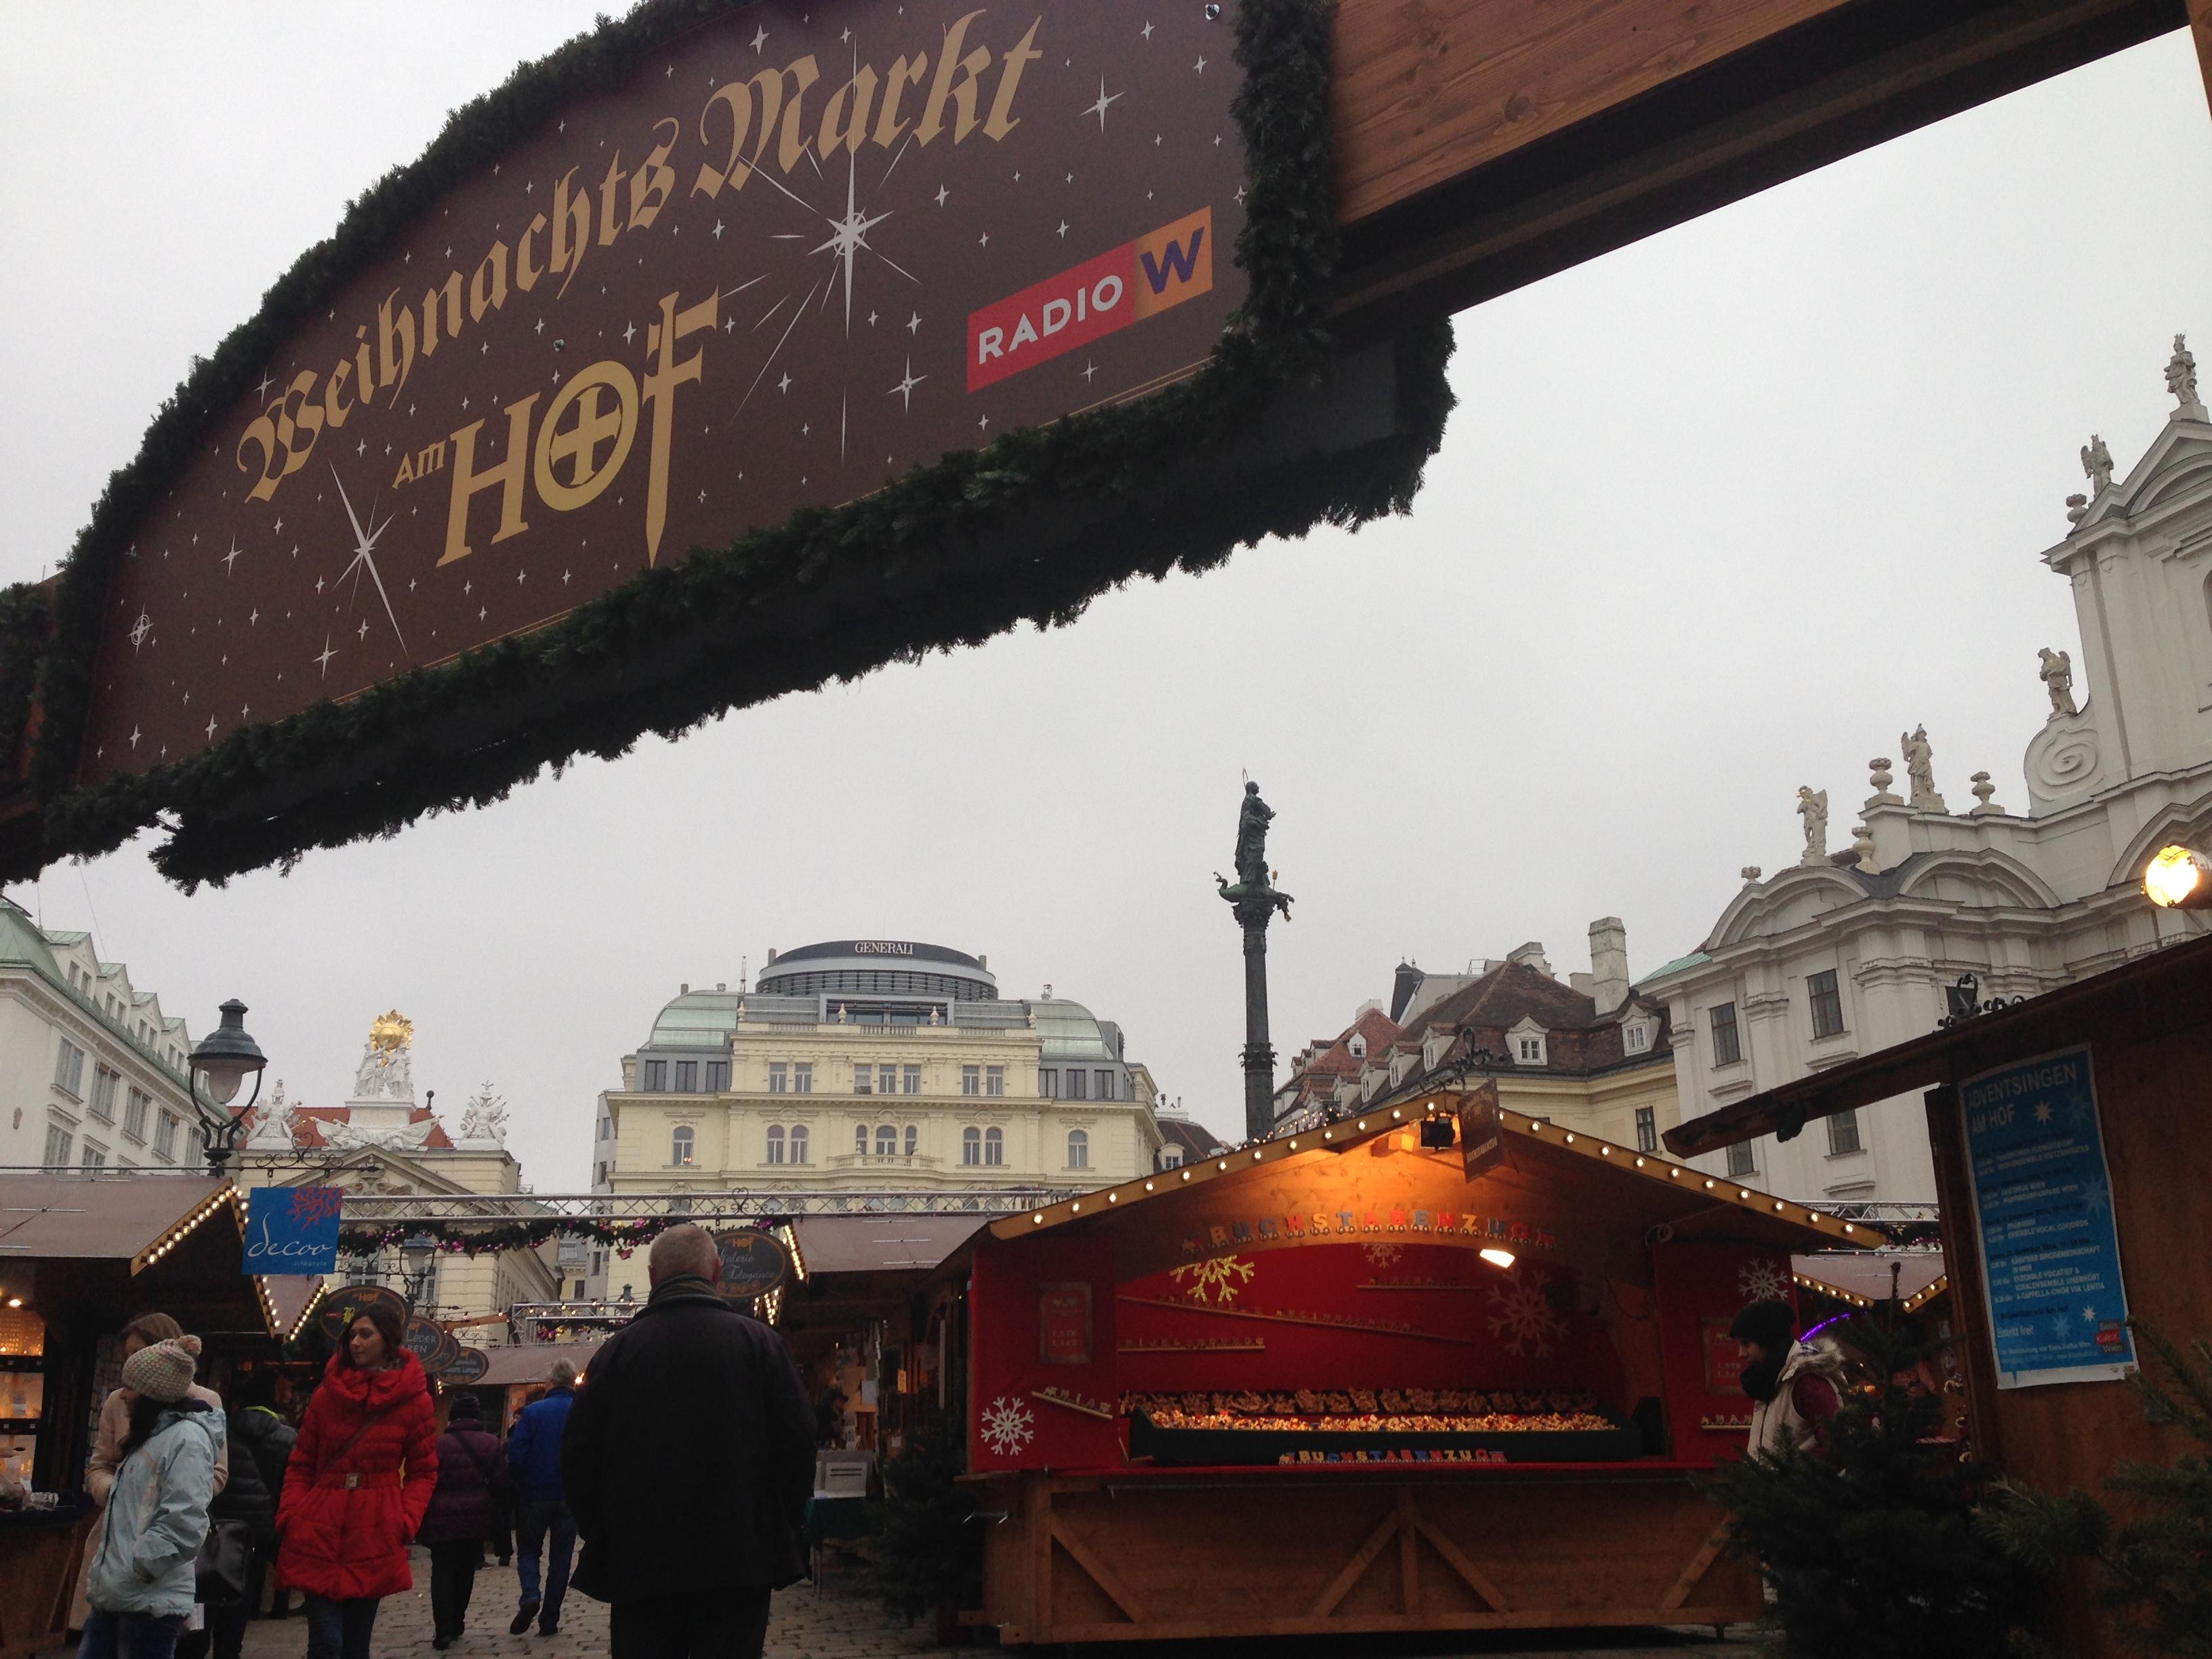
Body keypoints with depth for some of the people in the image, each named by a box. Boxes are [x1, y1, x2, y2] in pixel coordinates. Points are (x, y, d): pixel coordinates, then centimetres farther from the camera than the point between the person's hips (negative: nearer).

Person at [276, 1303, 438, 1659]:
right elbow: (301, 1465, 11)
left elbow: (423, 1472, 4)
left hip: (375, 1540, -1)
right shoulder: (327, 1395, 5)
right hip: (319, 1534, 1)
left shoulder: (415, 1401, -1)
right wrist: (290, 1514, -3)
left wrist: (405, 1520, -11)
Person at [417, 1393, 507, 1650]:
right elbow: (500, 1483, 0)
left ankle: (444, 1629, -12)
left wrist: (421, 1522, 3)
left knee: (443, 1572, 0)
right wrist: (495, 1520, 11)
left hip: (443, 1520, -3)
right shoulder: (491, 1444, 3)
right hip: (477, 1520, 3)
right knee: (466, 1572, 16)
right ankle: (456, 1625, 21)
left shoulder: (438, 1444, -4)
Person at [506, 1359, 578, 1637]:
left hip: (535, 1496, -1)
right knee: (561, 1556, 12)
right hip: (570, 1499, 1)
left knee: (528, 1549, 16)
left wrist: (523, 1483, 7)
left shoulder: (533, 1412, -8)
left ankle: (530, 1595, -10)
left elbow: (515, 1457, -12)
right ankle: (549, 1621, 10)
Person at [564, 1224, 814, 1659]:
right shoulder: (759, 1341, -2)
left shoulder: (617, 1351, 0)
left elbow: (579, 1458, 3)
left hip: (638, 1563, 1)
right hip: (740, 1562, -1)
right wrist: (782, 1530, 9)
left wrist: (601, 1537, 15)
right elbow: (797, 1442, -4)